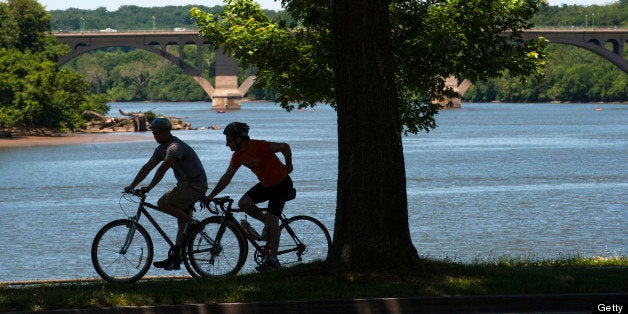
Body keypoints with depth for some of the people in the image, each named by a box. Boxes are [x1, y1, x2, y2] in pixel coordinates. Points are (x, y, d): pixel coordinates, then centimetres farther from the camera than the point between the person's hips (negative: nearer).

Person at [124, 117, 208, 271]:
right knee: (181, 218, 9)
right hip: (186, 184, 10)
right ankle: (175, 259, 10)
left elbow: (163, 168, -31)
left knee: (163, 203, -21)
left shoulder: (175, 147, -21)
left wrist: (149, 187, -32)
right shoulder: (161, 148, 11)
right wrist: (132, 186, 6)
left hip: (195, 185, -10)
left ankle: (192, 222, -10)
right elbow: (147, 167, 13)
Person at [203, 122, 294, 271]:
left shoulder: (258, 146, -27)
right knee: (243, 203, -7)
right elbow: (227, 177, 5)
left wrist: (288, 166, -9)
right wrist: (210, 196, 3)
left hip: (281, 184, -8)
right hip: (265, 184, 8)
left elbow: (284, 147, -22)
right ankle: (267, 222, 14)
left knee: (272, 220, -12)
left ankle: (273, 259, -7)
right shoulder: (238, 156, -2)